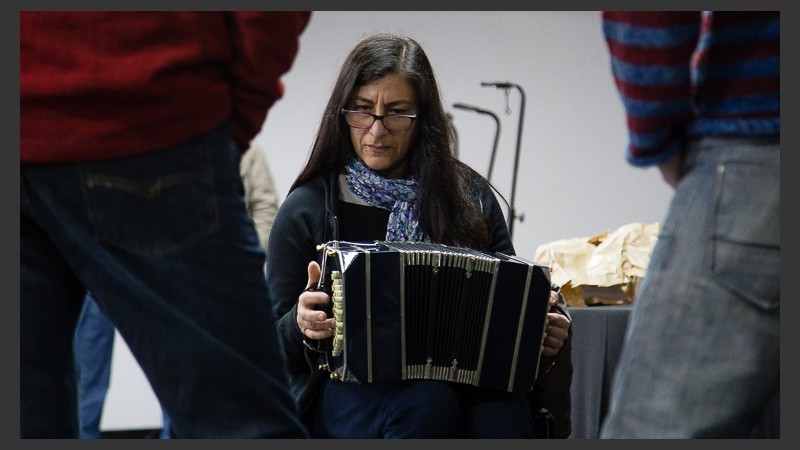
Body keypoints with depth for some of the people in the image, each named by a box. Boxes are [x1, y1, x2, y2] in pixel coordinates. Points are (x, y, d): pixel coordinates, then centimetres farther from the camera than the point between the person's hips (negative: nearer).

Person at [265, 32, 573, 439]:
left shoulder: (469, 196, 13)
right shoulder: (308, 207, 7)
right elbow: (275, 342, 7)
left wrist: (545, 332, -8)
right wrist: (301, 324, -17)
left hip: (465, 383, 1)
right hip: (347, 387, -1)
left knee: (504, 415, -35)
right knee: (427, 403, -36)